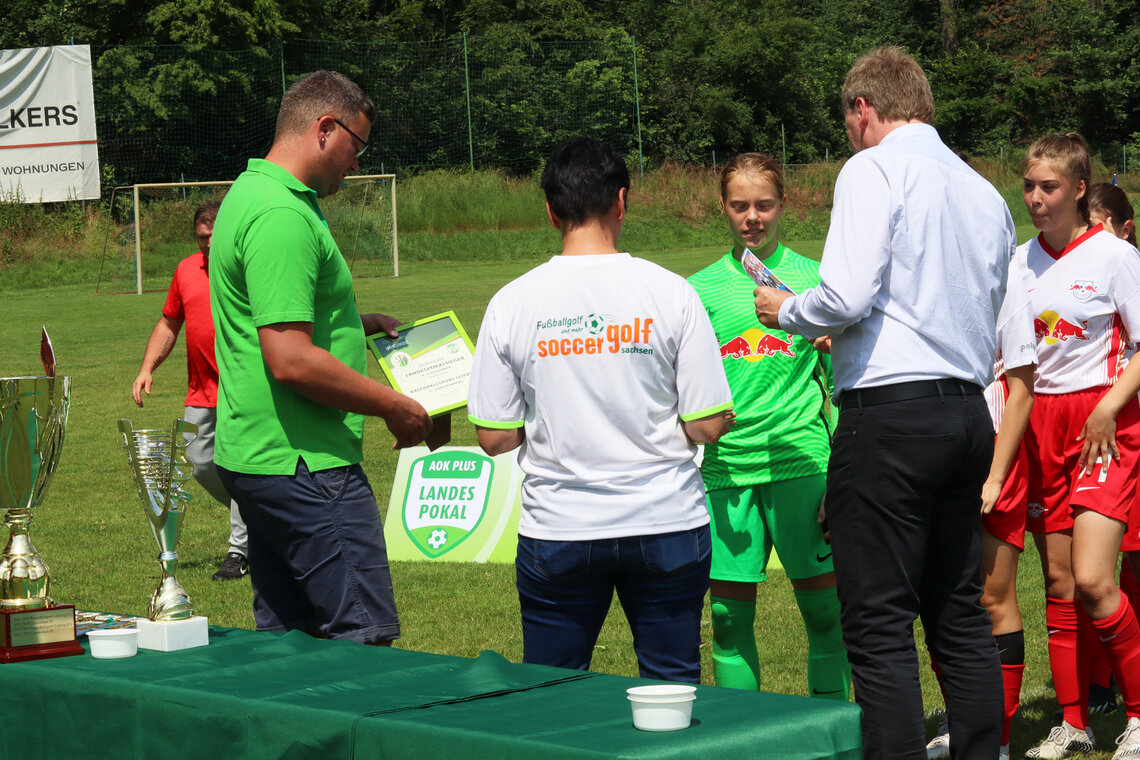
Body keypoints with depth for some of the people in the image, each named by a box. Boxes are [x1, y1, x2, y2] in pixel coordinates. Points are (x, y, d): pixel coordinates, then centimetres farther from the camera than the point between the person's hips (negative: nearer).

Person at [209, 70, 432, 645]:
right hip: (303, 466, -11)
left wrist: (360, 323, 24)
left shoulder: (250, 194, 16)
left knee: (284, 638, 13)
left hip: (256, 458, 11)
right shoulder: (283, 216, -18)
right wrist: (395, 407, -15)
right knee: (365, 640, -9)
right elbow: (291, 360, -24)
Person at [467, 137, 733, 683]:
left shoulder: (511, 304, -4)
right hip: (665, 522, -1)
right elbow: (708, 426, -6)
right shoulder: (669, 291, -6)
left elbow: (494, 437, -1)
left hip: (557, 530, 1)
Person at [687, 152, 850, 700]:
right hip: (725, 466, 2)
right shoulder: (701, 289, 10)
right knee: (729, 614, 4)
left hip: (801, 461, -2)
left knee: (824, 607, 0)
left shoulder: (812, 279, 5)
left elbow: (839, 382, 6)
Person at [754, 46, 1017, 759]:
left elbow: (845, 297, -17)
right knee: (960, 614, 12)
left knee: (880, 625, -6)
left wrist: (785, 311, 4)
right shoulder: (986, 193, 16)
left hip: (890, 412, -8)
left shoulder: (874, 169, -6)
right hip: (970, 412, 8)